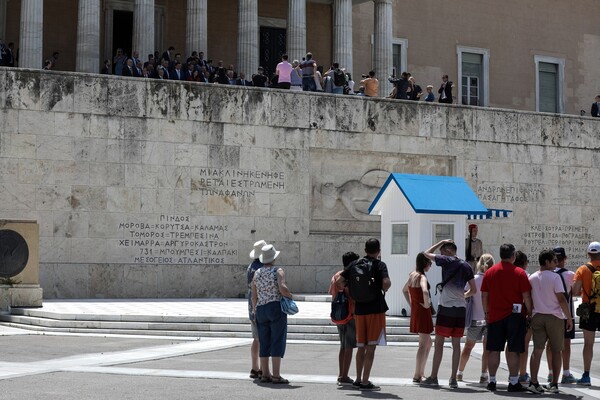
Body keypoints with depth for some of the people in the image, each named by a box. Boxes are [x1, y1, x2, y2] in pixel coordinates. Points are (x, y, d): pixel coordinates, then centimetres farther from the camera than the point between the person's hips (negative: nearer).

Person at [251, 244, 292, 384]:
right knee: (277, 342, -4)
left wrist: (255, 312, 16)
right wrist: (290, 295, -3)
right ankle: (276, 376, -8)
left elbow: (254, 295, 9)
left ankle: (265, 374, 10)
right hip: (276, 308, -6)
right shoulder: (278, 271, -7)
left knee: (264, 343, 9)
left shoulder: (257, 273, 9)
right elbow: (283, 288, -23)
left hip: (261, 310, 6)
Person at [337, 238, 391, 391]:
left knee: (361, 346, 16)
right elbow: (386, 282, -22)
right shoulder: (380, 265, -6)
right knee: (371, 347, -2)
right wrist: (383, 290, -2)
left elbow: (340, 282, 3)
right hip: (375, 309, -5)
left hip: (359, 309, 5)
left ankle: (358, 379, 23)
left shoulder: (355, 264, 7)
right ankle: (365, 382, -4)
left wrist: (352, 293, 13)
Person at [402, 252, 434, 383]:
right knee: (423, 344, -4)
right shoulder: (422, 277, -18)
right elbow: (425, 291, -38)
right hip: (423, 312, -9)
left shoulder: (412, 275, 10)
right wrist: (426, 304, -22)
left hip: (415, 310, 9)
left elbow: (404, 290, 26)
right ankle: (417, 376, -3)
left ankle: (421, 373, 22)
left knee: (427, 343, 19)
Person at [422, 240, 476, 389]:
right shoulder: (466, 266, 10)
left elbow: (427, 253, 6)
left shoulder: (447, 261, -6)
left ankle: (433, 377, 7)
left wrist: (441, 242, 13)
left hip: (446, 308, -5)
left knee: (439, 343, 3)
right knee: (456, 344, 7)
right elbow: (474, 290, 10)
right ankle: (453, 379, 5)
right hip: (461, 309, 5)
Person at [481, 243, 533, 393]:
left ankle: (492, 381, 11)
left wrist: (486, 313, 18)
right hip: (514, 316, -3)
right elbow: (526, 296, -6)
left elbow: (484, 295, 9)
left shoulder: (489, 272, 5)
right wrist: (530, 313, 4)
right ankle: (513, 382, 1)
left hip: (494, 316, 3)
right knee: (513, 351, 0)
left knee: (494, 350, 7)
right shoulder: (519, 273, -6)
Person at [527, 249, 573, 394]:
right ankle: (554, 384, 8)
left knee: (537, 350, 2)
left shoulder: (532, 278, 6)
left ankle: (533, 382, -8)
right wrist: (569, 318, -7)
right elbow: (561, 299, -13)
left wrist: (529, 315, 18)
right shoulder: (554, 277, -10)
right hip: (555, 317, -4)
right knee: (556, 351, 6)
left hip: (537, 316, 4)